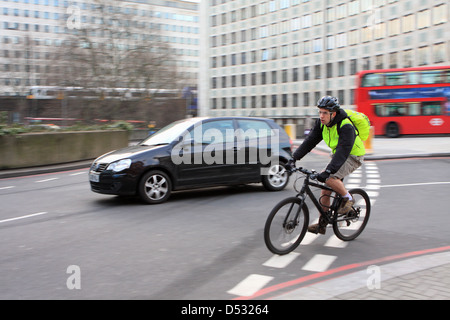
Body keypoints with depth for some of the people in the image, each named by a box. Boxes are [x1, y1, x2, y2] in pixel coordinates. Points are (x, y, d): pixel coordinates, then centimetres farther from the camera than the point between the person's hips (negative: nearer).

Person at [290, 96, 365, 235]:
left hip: (353, 156, -7)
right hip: (337, 155, 8)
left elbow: (343, 151, -39)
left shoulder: (345, 126, -30)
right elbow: (310, 140, -9)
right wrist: (294, 158, -20)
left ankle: (348, 198, -3)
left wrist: (328, 170, -50)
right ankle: (322, 224, 9)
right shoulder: (322, 122, -8)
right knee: (325, 189, 2)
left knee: (330, 178, -29)